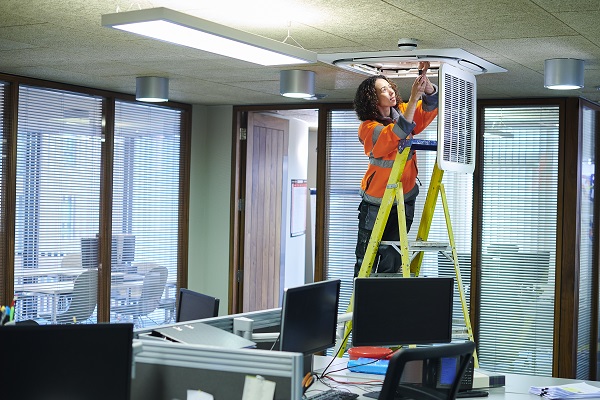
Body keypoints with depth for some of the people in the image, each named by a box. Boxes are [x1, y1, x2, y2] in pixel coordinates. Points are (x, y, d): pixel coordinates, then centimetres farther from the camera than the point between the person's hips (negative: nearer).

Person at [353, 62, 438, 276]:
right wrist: (414, 98, -39)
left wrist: (424, 80, -28)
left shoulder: (403, 111, 0)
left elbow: (430, 106, -10)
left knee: (392, 262, 5)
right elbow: (395, 136, -34)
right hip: (375, 203, -4)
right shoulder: (368, 128, -18)